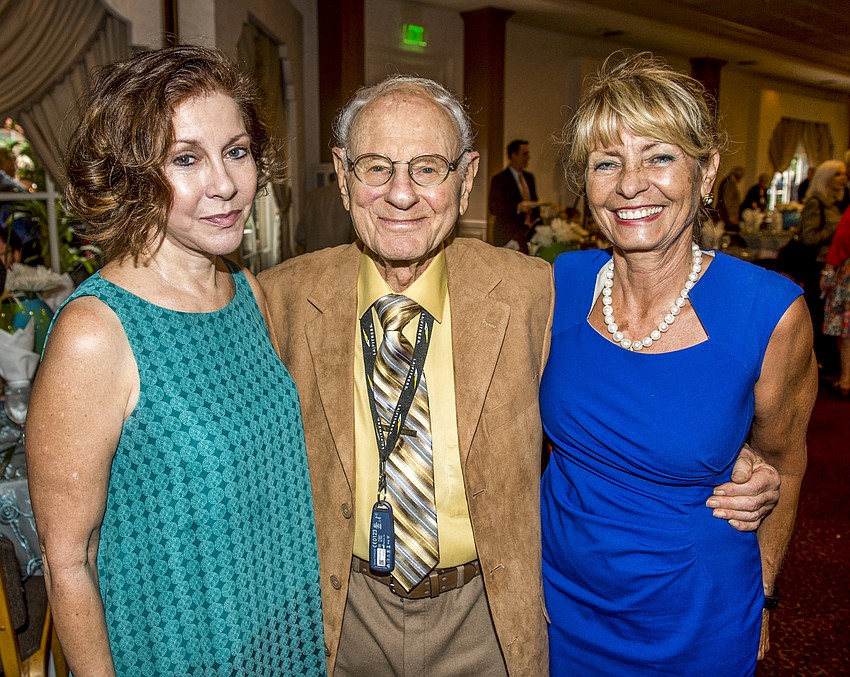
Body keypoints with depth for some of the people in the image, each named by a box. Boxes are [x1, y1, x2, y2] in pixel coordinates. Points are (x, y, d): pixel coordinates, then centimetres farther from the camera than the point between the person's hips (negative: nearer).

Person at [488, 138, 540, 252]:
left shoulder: (529, 177, 17)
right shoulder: (499, 179, -6)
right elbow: (493, 208, -14)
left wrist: (537, 222, 10)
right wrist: (518, 207, -25)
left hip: (529, 234, 6)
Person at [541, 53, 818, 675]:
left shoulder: (770, 312, -21)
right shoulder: (560, 285, -13)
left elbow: (781, 465, -4)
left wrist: (759, 599, 6)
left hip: (694, 621, -2)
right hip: (559, 595, 3)